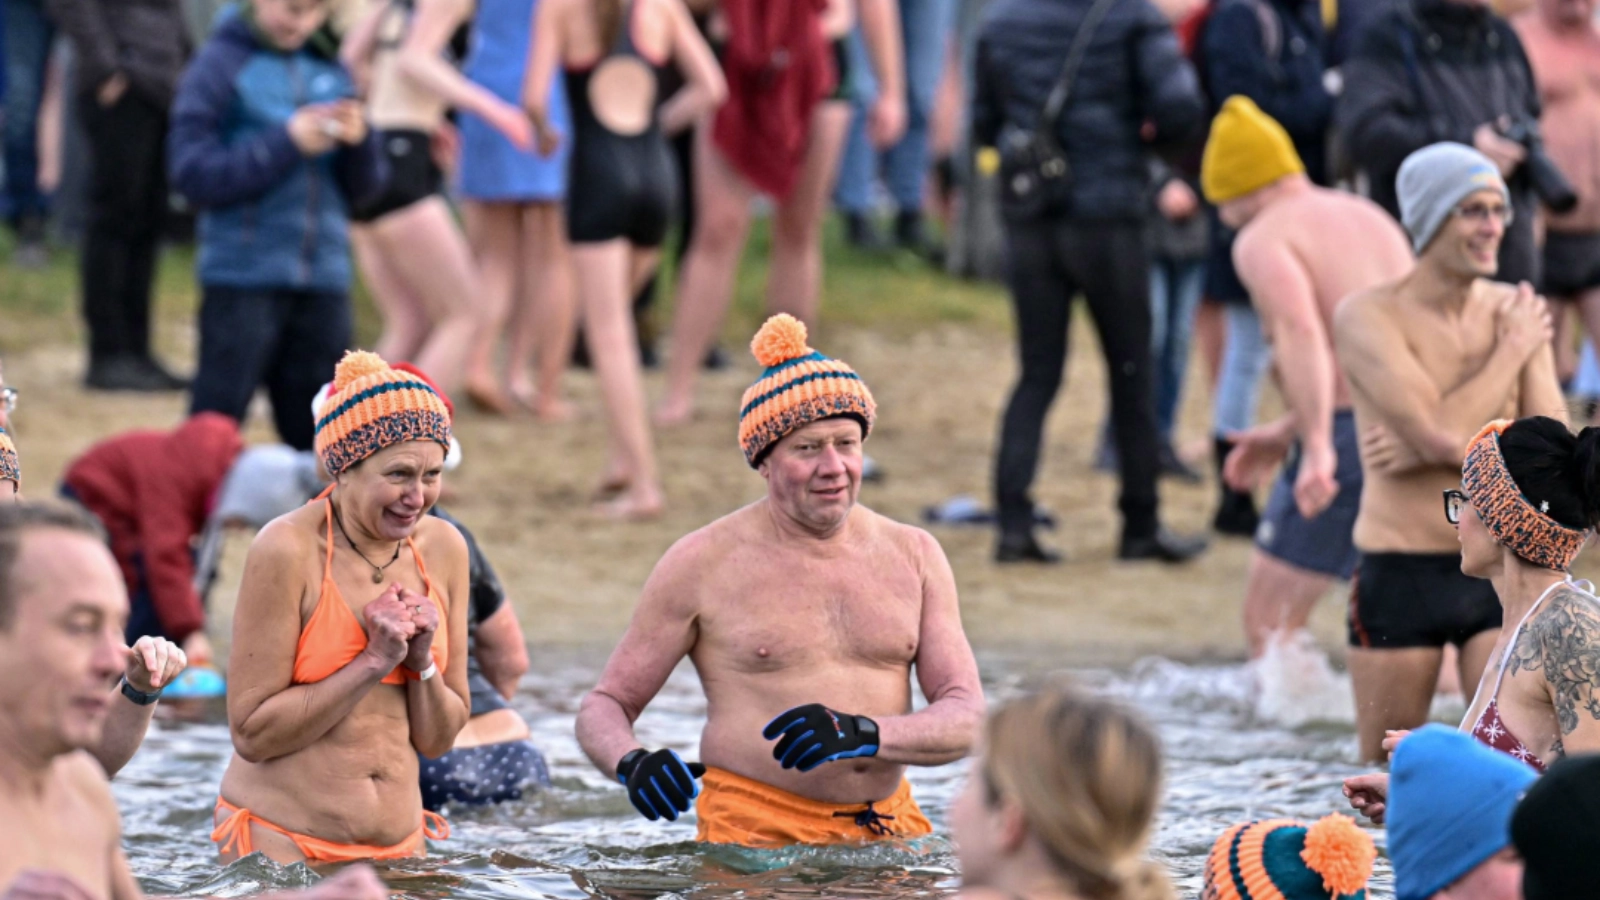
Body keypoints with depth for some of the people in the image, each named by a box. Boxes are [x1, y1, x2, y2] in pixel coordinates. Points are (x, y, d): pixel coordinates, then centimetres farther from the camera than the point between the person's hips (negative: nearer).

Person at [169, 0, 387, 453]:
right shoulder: (220, 66, -3)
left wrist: (358, 140, -9)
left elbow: (364, 187, 12)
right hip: (243, 277, -5)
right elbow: (192, 173, -11)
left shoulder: (330, 70, 11)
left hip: (325, 276, 5)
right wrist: (288, 143, -15)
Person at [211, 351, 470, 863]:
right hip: (276, 843, -5)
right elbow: (252, 733, -15)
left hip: (397, 845, 5)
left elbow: (437, 741, 8)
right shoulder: (288, 551, -14)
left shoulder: (443, 549, 3)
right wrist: (374, 662, -17)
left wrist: (422, 661, -10)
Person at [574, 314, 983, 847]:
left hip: (889, 831, 4)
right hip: (754, 839, -4)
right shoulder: (703, 564, 2)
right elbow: (603, 708, 8)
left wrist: (862, 735, -19)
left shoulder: (915, 557, 11)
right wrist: (632, 763, -18)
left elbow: (966, 721, 3)